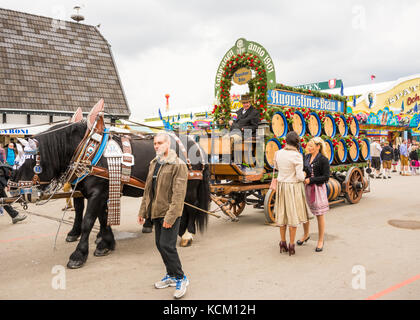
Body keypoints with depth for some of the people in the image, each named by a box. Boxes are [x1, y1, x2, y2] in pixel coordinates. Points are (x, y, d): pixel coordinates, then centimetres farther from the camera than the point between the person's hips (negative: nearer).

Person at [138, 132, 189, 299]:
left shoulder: (178, 165, -13)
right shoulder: (154, 164, 13)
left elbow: (178, 194, -18)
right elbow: (148, 190, 18)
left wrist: (170, 216, -23)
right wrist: (143, 210, 16)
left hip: (170, 213, -8)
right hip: (156, 212, 8)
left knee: (167, 245, -10)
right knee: (160, 244, 14)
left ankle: (181, 279, 7)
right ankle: (171, 276, 30)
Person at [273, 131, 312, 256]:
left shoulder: (278, 153, -3)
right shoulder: (297, 156, -19)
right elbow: (300, 177, -18)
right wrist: (303, 175, 3)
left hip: (282, 186, 5)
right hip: (294, 187, -5)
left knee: (282, 213, 14)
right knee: (293, 215, 5)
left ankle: (283, 244, 22)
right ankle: (291, 246, 10)